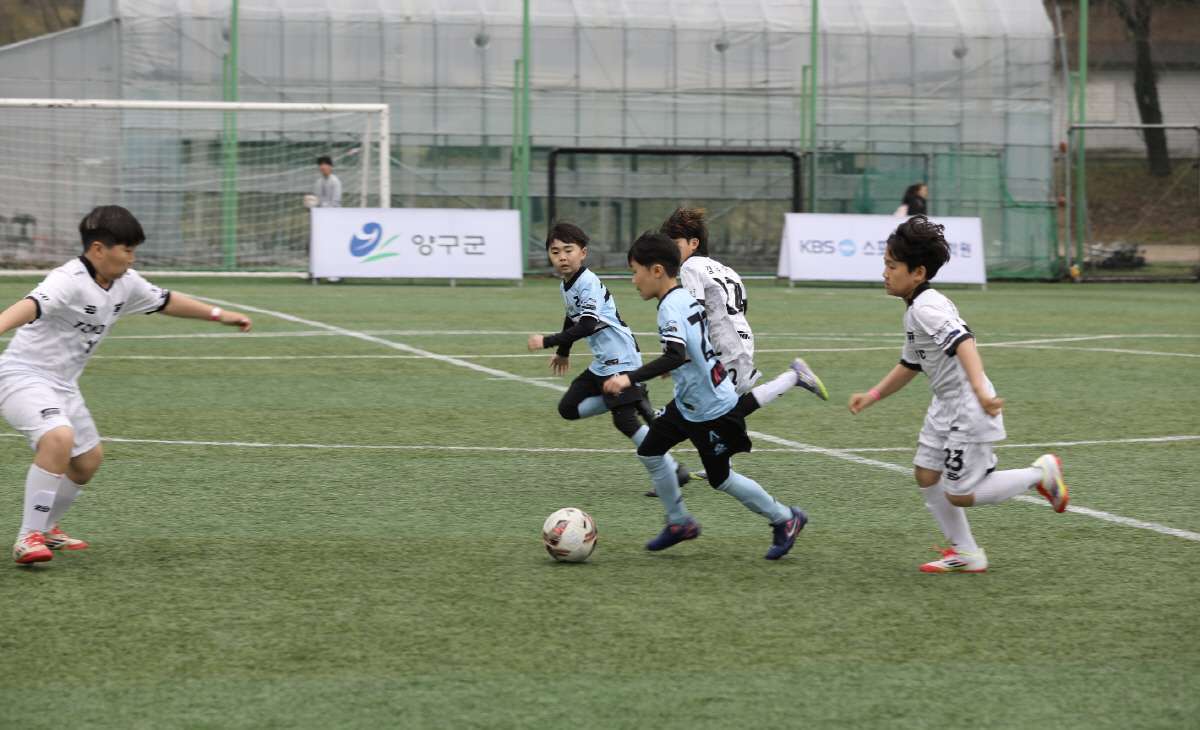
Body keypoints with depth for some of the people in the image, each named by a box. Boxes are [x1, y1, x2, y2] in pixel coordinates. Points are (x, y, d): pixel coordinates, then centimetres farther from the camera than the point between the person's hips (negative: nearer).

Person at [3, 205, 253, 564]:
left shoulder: (126, 284, 4)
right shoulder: (69, 281, -24)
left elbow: (165, 302, 22)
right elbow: (32, 305, -43)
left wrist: (219, 315, 28)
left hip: (62, 385, 10)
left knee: (88, 458, 23)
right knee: (59, 437, -33)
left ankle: (45, 527, 44)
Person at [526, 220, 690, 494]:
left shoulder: (589, 283, -20)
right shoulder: (566, 284, 9)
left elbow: (586, 325, -30)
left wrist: (548, 342, -28)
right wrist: (563, 352, 41)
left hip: (621, 359, -9)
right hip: (602, 363, 9)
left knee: (625, 422, -12)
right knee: (568, 408, 7)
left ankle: (674, 472, -5)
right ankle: (634, 401, 8)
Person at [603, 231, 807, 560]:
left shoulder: (670, 308, -25)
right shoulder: (687, 297, 4)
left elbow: (676, 356, -40)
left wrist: (629, 378, -45)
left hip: (712, 409, -10)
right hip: (687, 402, 10)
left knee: (720, 478, 3)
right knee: (650, 451, 11)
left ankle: (785, 519, 18)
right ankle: (679, 522, 22)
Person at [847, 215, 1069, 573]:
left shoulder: (927, 308, -22)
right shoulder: (914, 311, 12)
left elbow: (963, 341, -38)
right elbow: (911, 364, 26)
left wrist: (979, 389, -52)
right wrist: (873, 395, 22)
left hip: (970, 410, -10)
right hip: (945, 407, 10)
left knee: (959, 496, -3)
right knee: (926, 474, 10)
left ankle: (1040, 474, 10)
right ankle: (966, 553, 18)